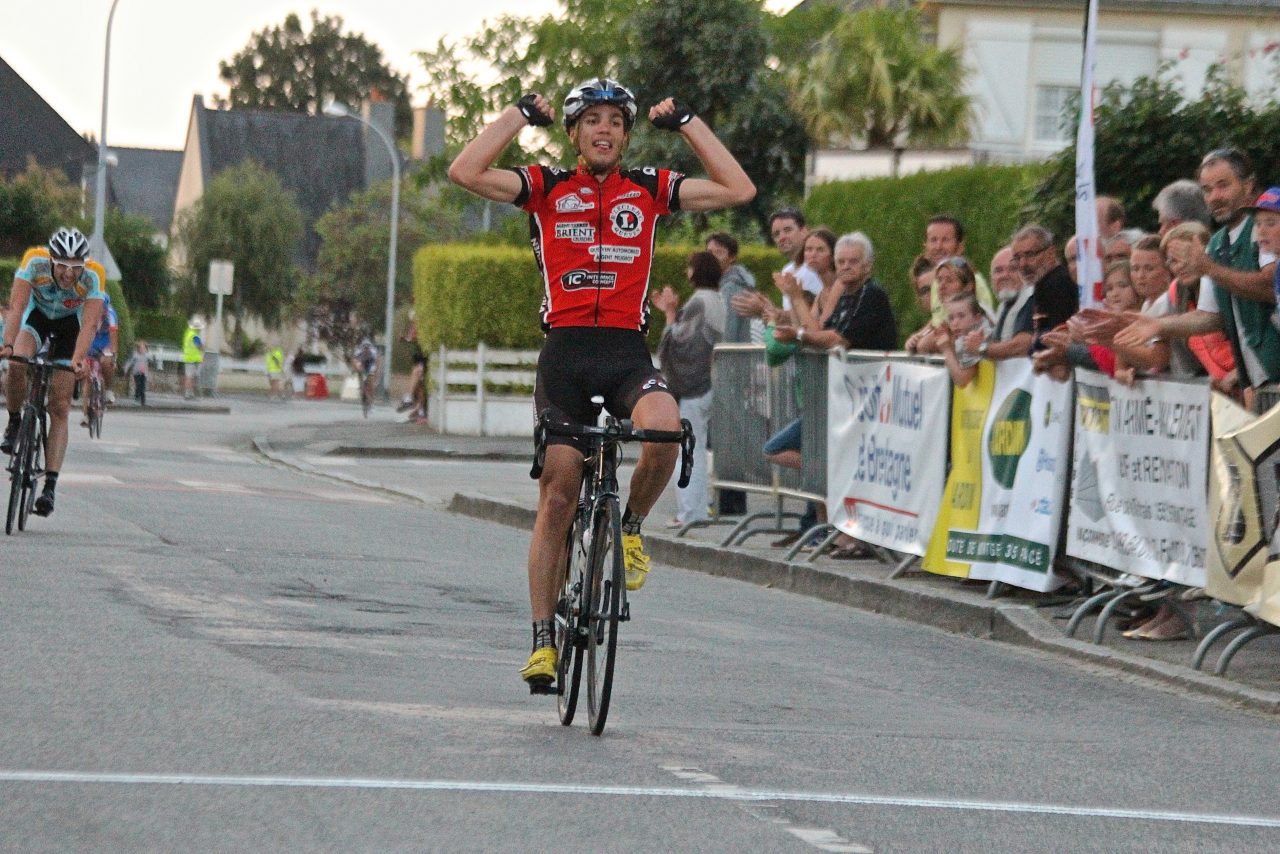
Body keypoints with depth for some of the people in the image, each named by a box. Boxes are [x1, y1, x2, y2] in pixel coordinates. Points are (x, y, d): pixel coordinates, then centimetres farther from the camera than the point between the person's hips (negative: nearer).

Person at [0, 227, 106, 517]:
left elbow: (89, 324, -37)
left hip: (69, 322, 0)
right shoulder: (35, 262, -33)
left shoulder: (93, 276, -32)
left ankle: (50, 485, -9)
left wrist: (78, 360, -53)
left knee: (60, 407, -8)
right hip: (37, 313, 0)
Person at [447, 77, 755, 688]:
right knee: (558, 496, -2)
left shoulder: (651, 190, 11)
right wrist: (522, 114, 2)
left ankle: (632, 525, -2)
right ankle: (543, 639, 8)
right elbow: (465, 172, -6)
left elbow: (738, 190, 6)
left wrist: (686, 122, 8)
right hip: (565, 350, 0)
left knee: (664, 430, -33)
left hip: (628, 351, 0)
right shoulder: (546, 189, 7)